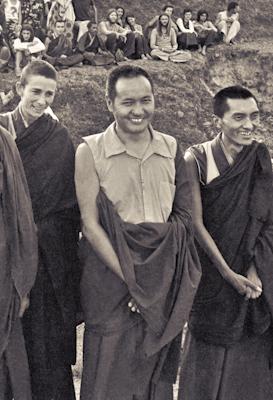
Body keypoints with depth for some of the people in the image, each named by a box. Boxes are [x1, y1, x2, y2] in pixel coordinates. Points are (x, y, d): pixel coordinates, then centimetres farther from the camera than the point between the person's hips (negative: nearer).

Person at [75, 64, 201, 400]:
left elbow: (184, 214, 7)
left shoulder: (171, 148, 6)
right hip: (111, 279, -3)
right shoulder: (90, 151, -5)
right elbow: (90, 224, -8)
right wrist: (130, 279, -14)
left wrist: (163, 278, -5)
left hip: (166, 280, 3)